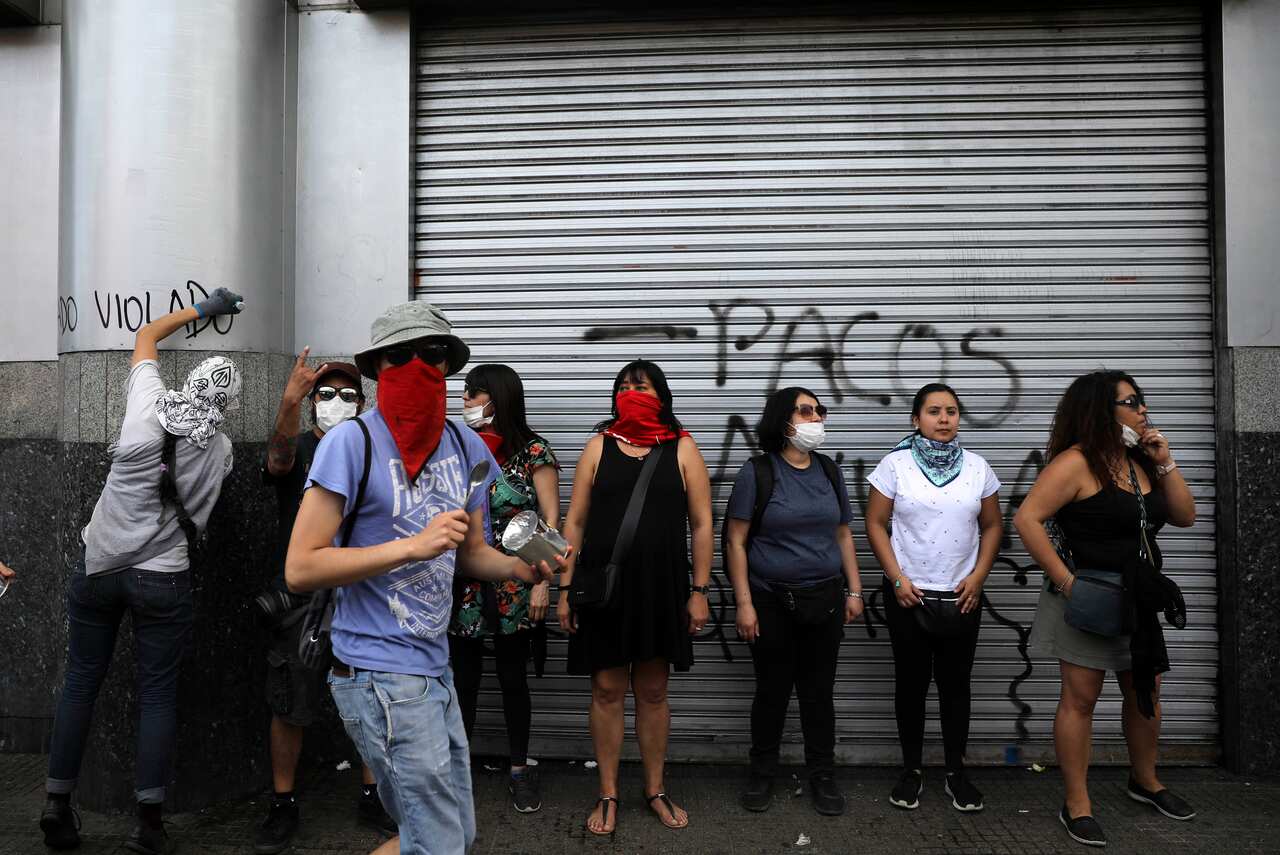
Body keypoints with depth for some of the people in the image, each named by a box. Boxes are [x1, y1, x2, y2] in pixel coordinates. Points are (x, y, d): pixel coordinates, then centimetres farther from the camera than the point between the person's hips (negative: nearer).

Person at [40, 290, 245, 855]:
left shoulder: (147, 404, -7)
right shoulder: (220, 450, -6)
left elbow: (146, 335, 9)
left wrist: (203, 309, 17)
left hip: (97, 566, 2)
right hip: (162, 580, -1)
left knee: (80, 681, 14)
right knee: (158, 695, 5)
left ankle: (58, 805, 22)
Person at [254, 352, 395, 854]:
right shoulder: (299, 449, -2)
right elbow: (279, 459, -28)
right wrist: (289, 402, -46)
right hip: (303, 600, -2)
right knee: (290, 709, 5)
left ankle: (372, 799, 24)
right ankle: (283, 807, 22)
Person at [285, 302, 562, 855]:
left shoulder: (465, 446, 6)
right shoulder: (353, 442, -13)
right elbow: (300, 569, -17)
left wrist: (522, 567, -6)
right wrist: (413, 546, -23)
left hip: (434, 669, 7)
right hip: (380, 675, -7)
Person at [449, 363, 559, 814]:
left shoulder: (532, 451, -4)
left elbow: (550, 521, -5)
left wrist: (542, 582, -10)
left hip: (513, 587, -3)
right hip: (461, 586, 3)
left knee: (512, 677, 8)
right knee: (464, 677, 9)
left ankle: (520, 768, 24)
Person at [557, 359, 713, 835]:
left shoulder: (682, 448, 2)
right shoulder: (599, 445, 3)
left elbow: (701, 524, 1)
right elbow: (575, 522, 3)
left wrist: (699, 591, -3)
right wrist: (565, 588, -1)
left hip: (662, 587, 0)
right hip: (603, 585, 0)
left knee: (653, 691, 11)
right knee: (607, 689, 7)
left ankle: (655, 791, 27)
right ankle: (608, 795, 21)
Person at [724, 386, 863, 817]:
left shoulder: (829, 471, 7)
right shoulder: (757, 472, -7)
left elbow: (843, 535, 13)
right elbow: (735, 542, -8)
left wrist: (854, 591, 9)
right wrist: (744, 603, -12)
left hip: (825, 602, 3)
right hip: (772, 603, -3)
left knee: (819, 690, 11)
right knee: (772, 690, 8)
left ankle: (822, 775, 26)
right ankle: (763, 773, 26)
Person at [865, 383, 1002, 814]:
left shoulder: (977, 467, 3)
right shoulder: (895, 464, -5)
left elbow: (991, 525, 8)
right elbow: (875, 523, -5)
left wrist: (978, 576, -4)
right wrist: (898, 579, -11)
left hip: (961, 595, 2)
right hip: (908, 593, -2)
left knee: (955, 681, 9)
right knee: (911, 681, 7)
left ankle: (956, 772, 22)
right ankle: (912, 770, 20)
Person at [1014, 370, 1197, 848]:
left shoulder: (1140, 462, 10)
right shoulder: (1076, 462, -16)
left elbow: (1185, 517, 10)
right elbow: (1027, 519, -23)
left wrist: (1165, 464, -1)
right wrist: (1066, 581, -22)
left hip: (1137, 599, 8)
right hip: (1088, 598, -8)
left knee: (1145, 693, 19)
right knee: (1080, 699, -1)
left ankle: (1145, 781, 40)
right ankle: (1077, 806, 8)